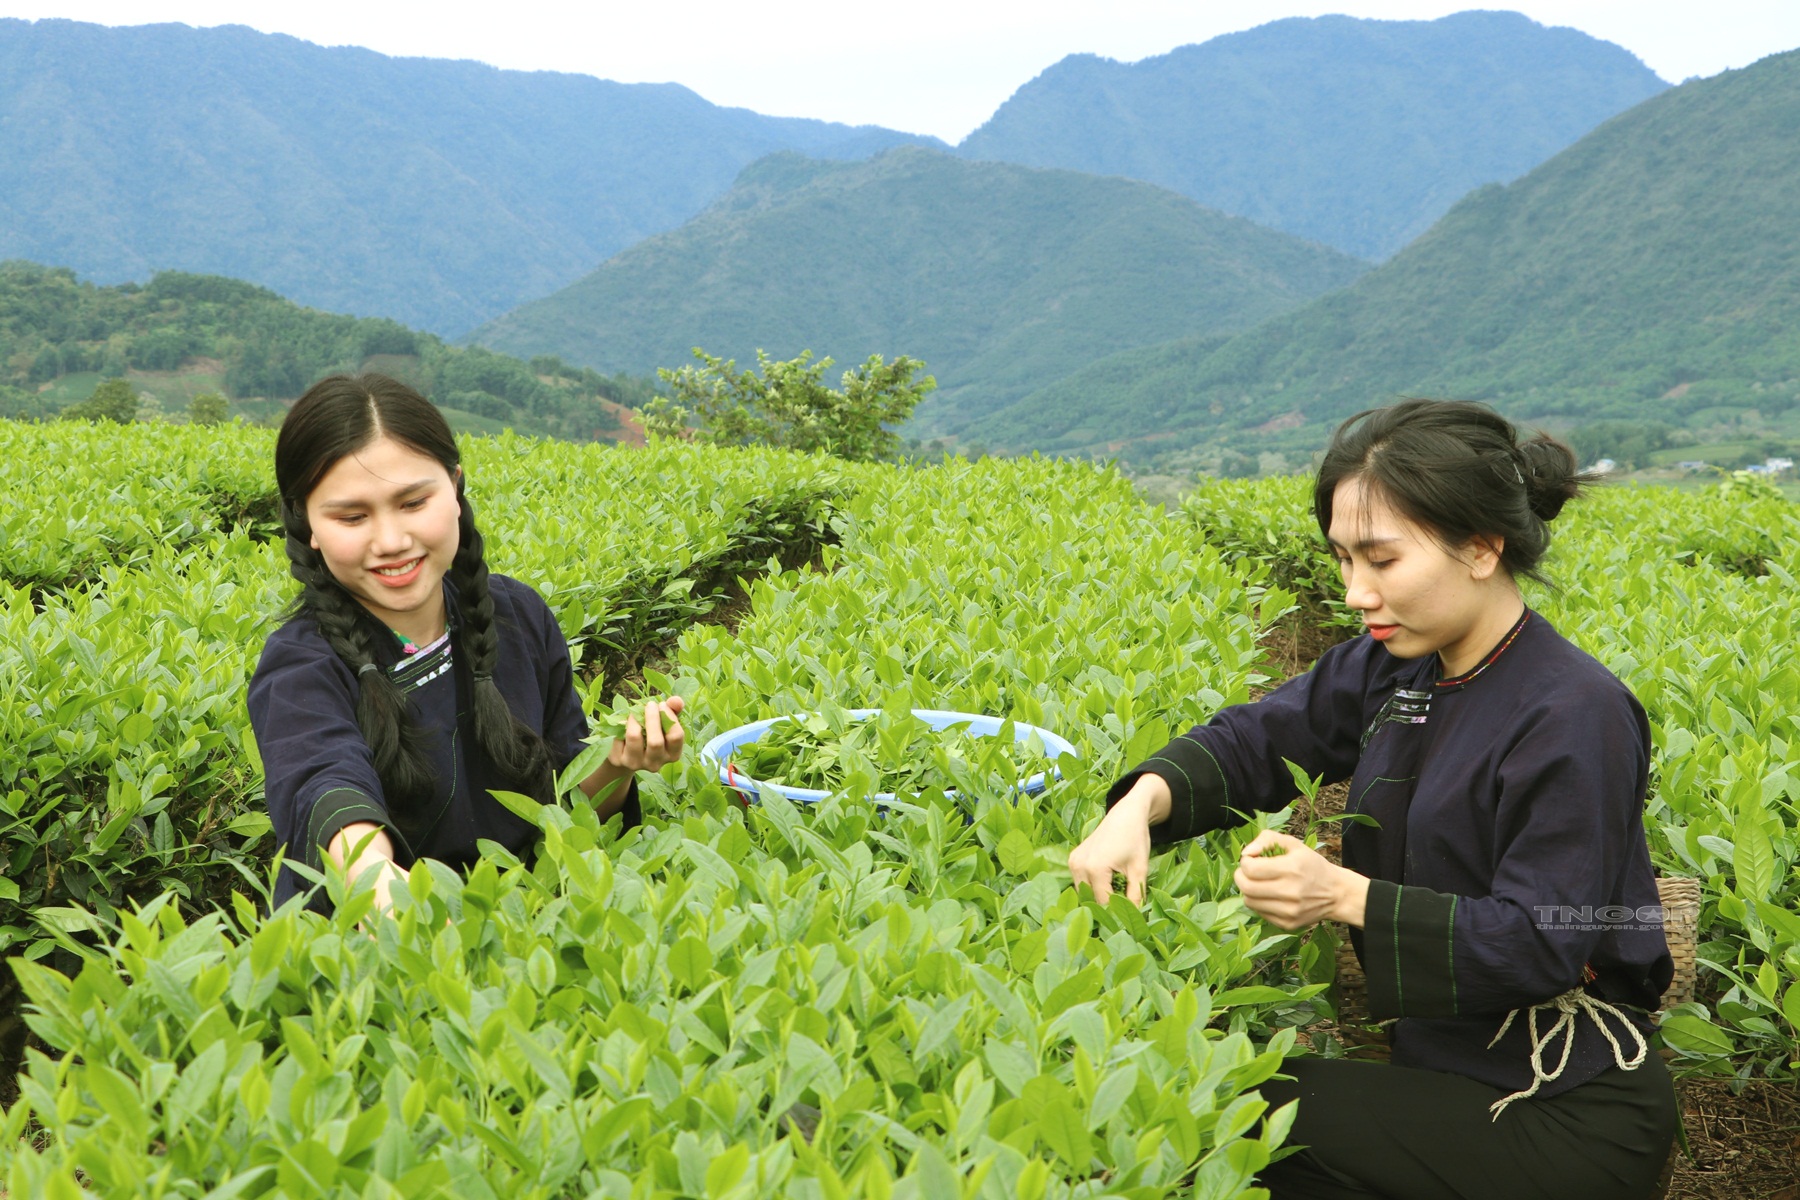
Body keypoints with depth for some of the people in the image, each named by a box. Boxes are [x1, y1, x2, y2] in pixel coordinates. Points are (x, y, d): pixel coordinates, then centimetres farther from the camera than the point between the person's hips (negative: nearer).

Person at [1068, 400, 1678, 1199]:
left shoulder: (1577, 715, -21)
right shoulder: (1392, 667, 3)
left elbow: (1541, 944, -23)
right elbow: (1257, 738, 4)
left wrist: (1345, 895, -32)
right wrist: (1142, 803, -16)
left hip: (1565, 1119, -7)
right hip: (1453, 1070, 7)